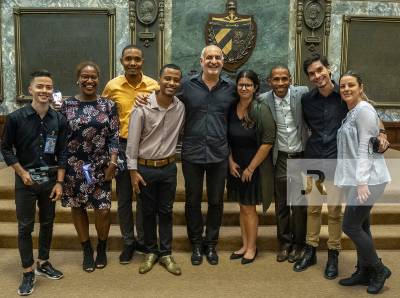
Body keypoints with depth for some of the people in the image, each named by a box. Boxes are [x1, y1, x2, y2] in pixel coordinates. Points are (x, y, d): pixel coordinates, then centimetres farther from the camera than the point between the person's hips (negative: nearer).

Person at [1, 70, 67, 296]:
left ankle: (43, 263, 30)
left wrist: (59, 182, -3)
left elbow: (62, 153, 1)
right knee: (25, 227, 3)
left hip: (50, 179, 3)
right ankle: (28, 272, 14)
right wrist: (23, 173, -8)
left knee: (47, 223, 13)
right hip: (26, 180, -2)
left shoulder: (59, 120, -3)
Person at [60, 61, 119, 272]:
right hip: (74, 166, 1)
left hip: (100, 166, -1)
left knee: (103, 210, -2)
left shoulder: (108, 106, 0)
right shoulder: (67, 105, 0)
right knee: (77, 207, 9)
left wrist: (112, 163, -7)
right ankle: (87, 250, 27)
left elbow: (114, 136, -1)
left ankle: (102, 248, 23)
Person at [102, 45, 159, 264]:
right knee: (124, 197, 9)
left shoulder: (154, 86, -3)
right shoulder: (112, 86, -2)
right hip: (122, 146, 0)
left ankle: (142, 239, 26)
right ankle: (128, 241, 24)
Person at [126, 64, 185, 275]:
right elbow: (133, 140, -11)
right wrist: (133, 171, -10)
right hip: (145, 168, -2)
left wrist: (172, 156, 10)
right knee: (148, 212, 10)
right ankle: (150, 252, 26)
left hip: (168, 167, 3)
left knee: (166, 211, 11)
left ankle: (165, 254, 22)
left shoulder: (180, 107, -4)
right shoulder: (143, 107, -14)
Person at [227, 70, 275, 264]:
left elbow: (268, 142, -15)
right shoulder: (231, 108, 0)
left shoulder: (261, 109, -14)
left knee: (249, 208, 4)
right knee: (242, 207, 13)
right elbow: (226, 138, 9)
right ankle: (245, 245, 25)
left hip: (255, 167, -4)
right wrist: (231, 161, -1)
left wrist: (250, 168, -13)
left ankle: (252, 247, 20)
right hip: (236, 166, 4)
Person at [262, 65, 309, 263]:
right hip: (280, 159, 1)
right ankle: (284, 243, 28)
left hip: (301, 157, -1)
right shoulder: (264, 100, -7)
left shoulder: (302, 93, -10)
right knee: (281, 204, 12)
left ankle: (298, 244, 25)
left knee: (300, 204, 8)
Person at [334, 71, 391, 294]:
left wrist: (362, 181, -23)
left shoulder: (364, 110, -11)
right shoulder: (351, 112, 17)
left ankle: (379, 270, 10)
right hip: (357, 179, 9)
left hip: (367, 179, -9)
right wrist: (356, 180, 15)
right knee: (361, 227, 13)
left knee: (350, 226, -6)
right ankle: (364, 272, 23)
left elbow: (365, 147, -18)